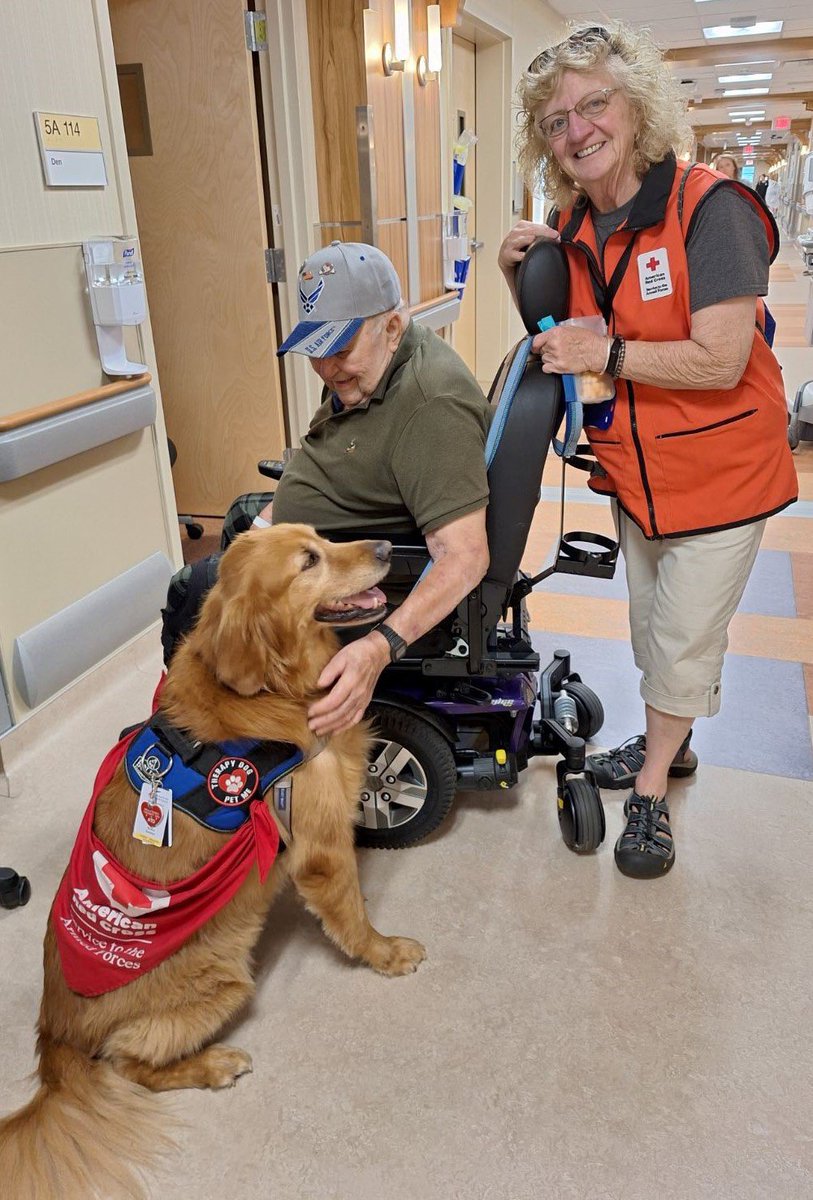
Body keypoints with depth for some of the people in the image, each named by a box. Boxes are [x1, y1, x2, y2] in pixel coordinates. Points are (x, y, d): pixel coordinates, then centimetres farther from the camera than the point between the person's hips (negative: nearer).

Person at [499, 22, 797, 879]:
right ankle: (670, 745, 45)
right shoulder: (572, 225, -1)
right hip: (636, 467, 7)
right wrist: (519, 274, -4)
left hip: (720, 470, -7)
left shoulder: (709, 208, -22)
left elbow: (719, 363, -29)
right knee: (652, 626, 22)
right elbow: (558, 334, 14)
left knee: (683, 636, 5)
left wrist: (603, 353, -26)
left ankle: (651, 792, 26)